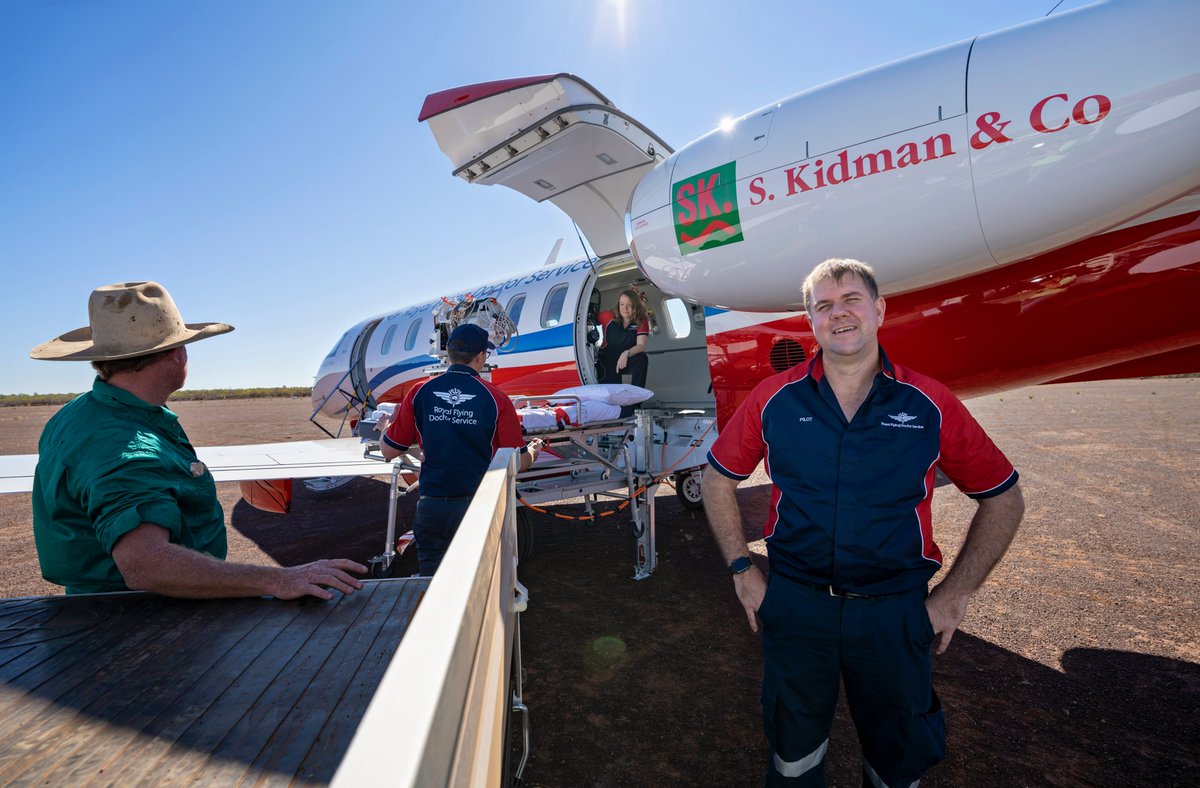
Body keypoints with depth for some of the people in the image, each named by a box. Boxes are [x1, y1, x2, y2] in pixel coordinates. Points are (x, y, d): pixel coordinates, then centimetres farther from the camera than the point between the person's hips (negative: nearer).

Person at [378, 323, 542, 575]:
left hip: (432, 507, 1)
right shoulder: (496, 399, -8)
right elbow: (519, 462, -5)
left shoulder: (420, 392, -3)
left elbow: (389, 451, 5)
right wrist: (533, 452, 19)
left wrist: (384, 428, 27)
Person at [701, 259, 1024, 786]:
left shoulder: (930, 405, -6)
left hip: (895, 611, 1)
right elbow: (718, 478, 3)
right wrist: (742, 569, -1)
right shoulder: (774, 399, -6)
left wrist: (956, 593, -2)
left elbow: (1003, 498, 3)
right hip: (794, 603, 0)